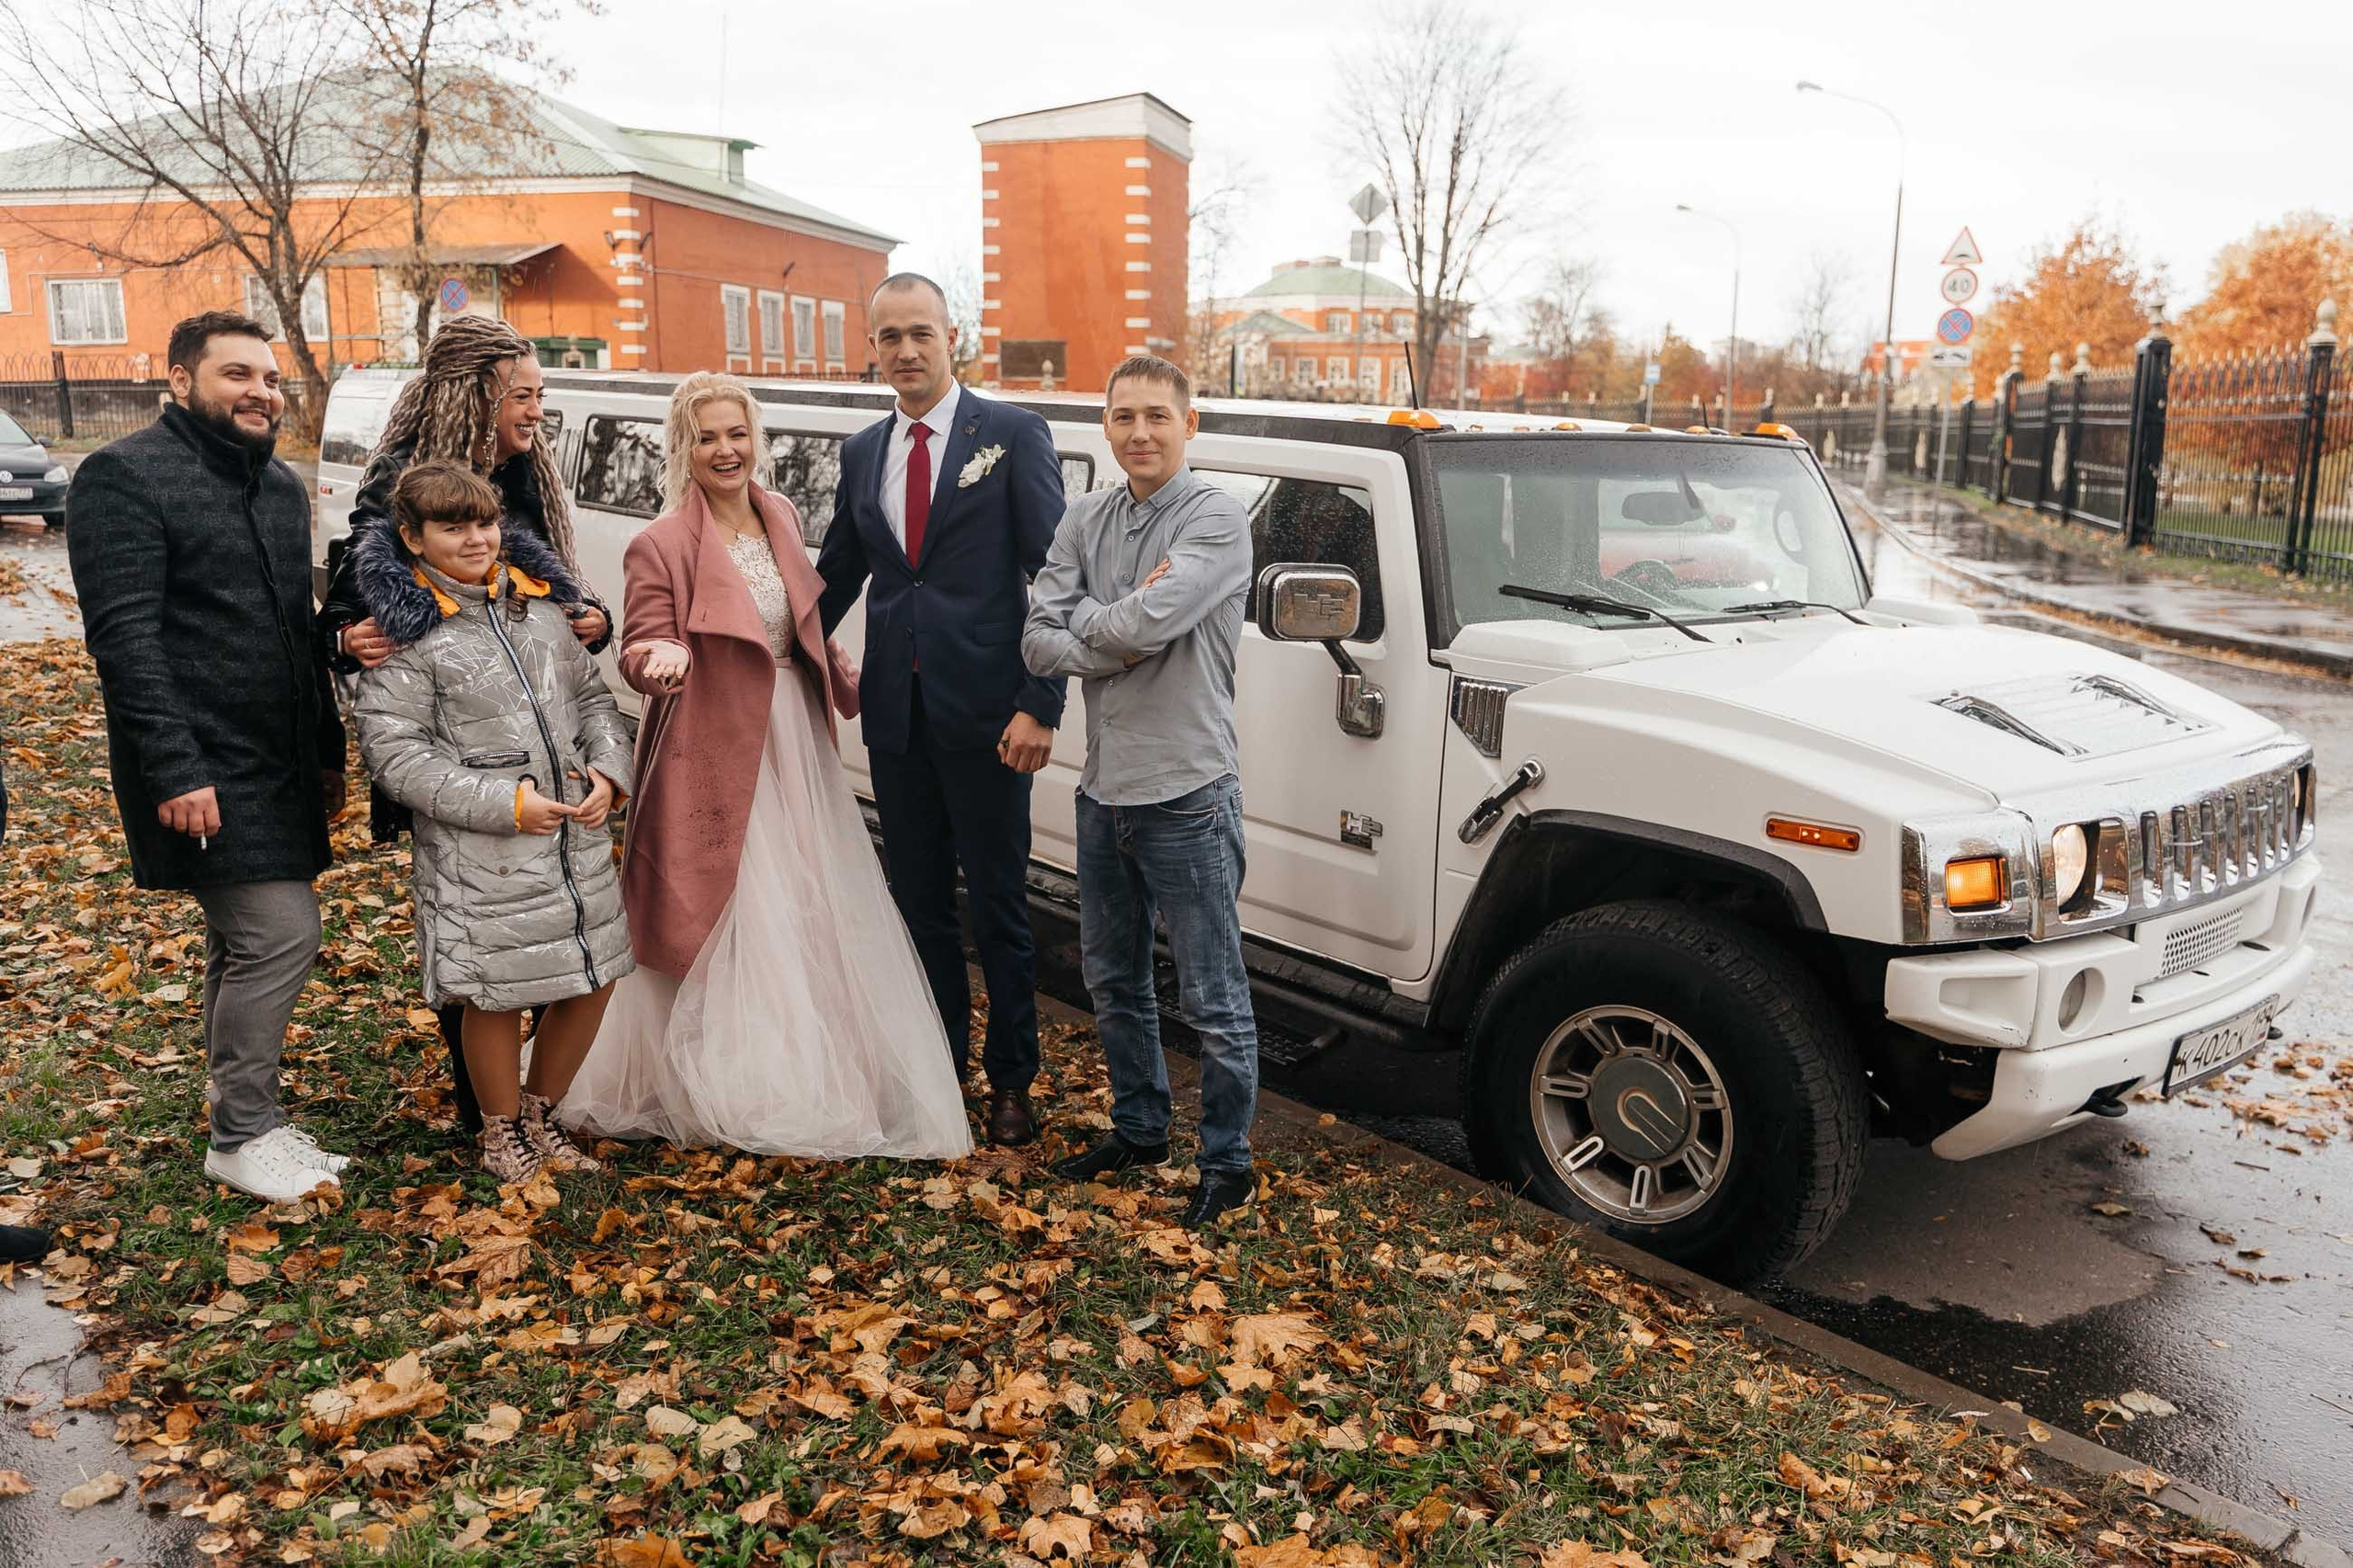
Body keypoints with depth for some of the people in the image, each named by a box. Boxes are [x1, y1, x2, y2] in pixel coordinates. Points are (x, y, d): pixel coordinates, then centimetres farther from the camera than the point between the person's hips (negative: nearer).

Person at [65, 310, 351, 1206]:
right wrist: (175, 771, -22)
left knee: (246, 942, 15)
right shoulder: (125, 477, -10)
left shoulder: (282, 487, 15)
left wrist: (328, 749, 19)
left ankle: (242, 1121, 27)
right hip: (203, 772, -8)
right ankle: (243, 1137, 4)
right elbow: (124, 636, -17)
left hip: (277, 766, 8)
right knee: (280, 932, -11)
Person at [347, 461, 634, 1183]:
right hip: (479, 852, -5)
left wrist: (607, 771, -3)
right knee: (497, 992, 5)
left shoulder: (536, 600, 10)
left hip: (577, 834, 6)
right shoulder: (407, 629, -8)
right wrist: (503, 803, -17)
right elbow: (391, 747, -12)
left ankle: (540, 1111, 35)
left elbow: (592, 695, 15)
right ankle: (502, 1130, 31)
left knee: (593, 978, 12)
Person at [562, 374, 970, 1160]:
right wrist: (663, 658, -38)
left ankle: (816, 1067, 31)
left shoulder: (778, 517, 7)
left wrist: (854, 687, 15)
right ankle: (736, 1085, 17)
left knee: (808, 908, 14)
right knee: (731, 922, 1)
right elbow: (641, 649, -17)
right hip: (716, 754, -6)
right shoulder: (660, 546, -13)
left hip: (793, 742, 7)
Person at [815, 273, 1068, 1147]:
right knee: (919, 900, 16)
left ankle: (1011, 1078, 23)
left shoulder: (1013, 435, -5)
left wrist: (1041, 704, -16)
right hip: (895, 710, 5)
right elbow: (836, 575, 20)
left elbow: (1054, 575, -10)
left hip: (984, 712, -5)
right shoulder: (862, 453, 11)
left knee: (998, 906, 7)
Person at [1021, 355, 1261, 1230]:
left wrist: (1082, 617, -6)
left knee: (1213, 999, 3)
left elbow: (1146, 622, -25)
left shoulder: (1216, 519, -11)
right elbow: (1039, 643, -1)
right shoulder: (1085, 521, 8)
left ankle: (1228, 1163, 19)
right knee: (1111, 981, 19)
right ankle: (1139, 1130, 37)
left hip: (1186, 795, -6)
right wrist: (1121, 642, -15)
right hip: (1103, 789, 7)